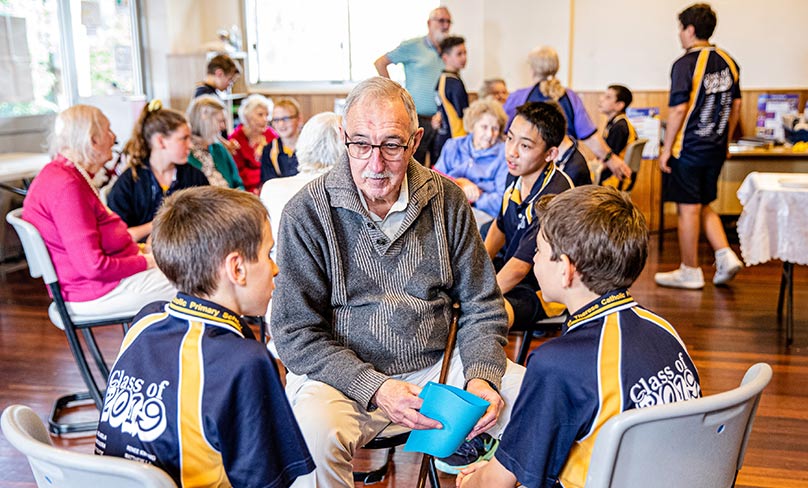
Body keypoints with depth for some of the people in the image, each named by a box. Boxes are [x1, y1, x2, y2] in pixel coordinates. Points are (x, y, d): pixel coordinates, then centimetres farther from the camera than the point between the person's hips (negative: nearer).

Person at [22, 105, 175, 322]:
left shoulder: (58, 175, 10)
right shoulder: (67, 186, -25)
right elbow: (94, 266, -27)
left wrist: (138, 249, 6)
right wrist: (146, 261, -15)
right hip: (98, 292, -11)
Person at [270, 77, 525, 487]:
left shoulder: (446, 200, 1)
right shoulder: (307, 212, -9)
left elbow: (481, 307, 7)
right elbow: (296, 334, -10)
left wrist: (481, 377, -11)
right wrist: (375, 388, -22)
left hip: (438, 365, 3)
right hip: (344, 375, -3)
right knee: (314, 433, -33)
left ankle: (458, 441, 11)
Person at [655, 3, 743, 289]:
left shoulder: (686, 64, -14)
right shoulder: (728, 62, 9)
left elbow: (679, 109, -18)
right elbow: (736, 104, 14)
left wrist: (667, 149, -12)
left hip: (688, 148, -7)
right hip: (716, 149, 7)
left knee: (688, 210, 2)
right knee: (703, 207, 20)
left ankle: (690, 272, 10)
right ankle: (726, 257, 8)